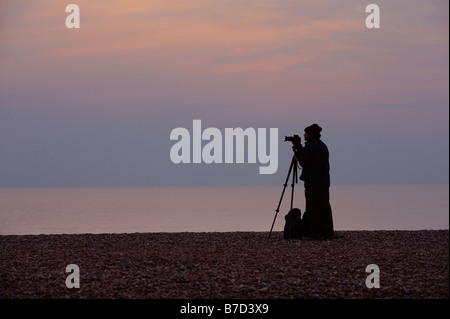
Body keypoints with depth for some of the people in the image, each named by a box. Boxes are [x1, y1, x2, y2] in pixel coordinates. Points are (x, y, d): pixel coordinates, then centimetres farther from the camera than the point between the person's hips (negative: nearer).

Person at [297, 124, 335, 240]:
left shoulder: (310, 146, -11)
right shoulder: (323, 145, 17)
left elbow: (303, 162, -12)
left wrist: (299, 154, 5)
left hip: (313, 182, -8)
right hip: (325, 181, 8)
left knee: (313, 207, -5)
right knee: (324, 206, 7)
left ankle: (315, 233, -6)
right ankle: (327, 232, 6)